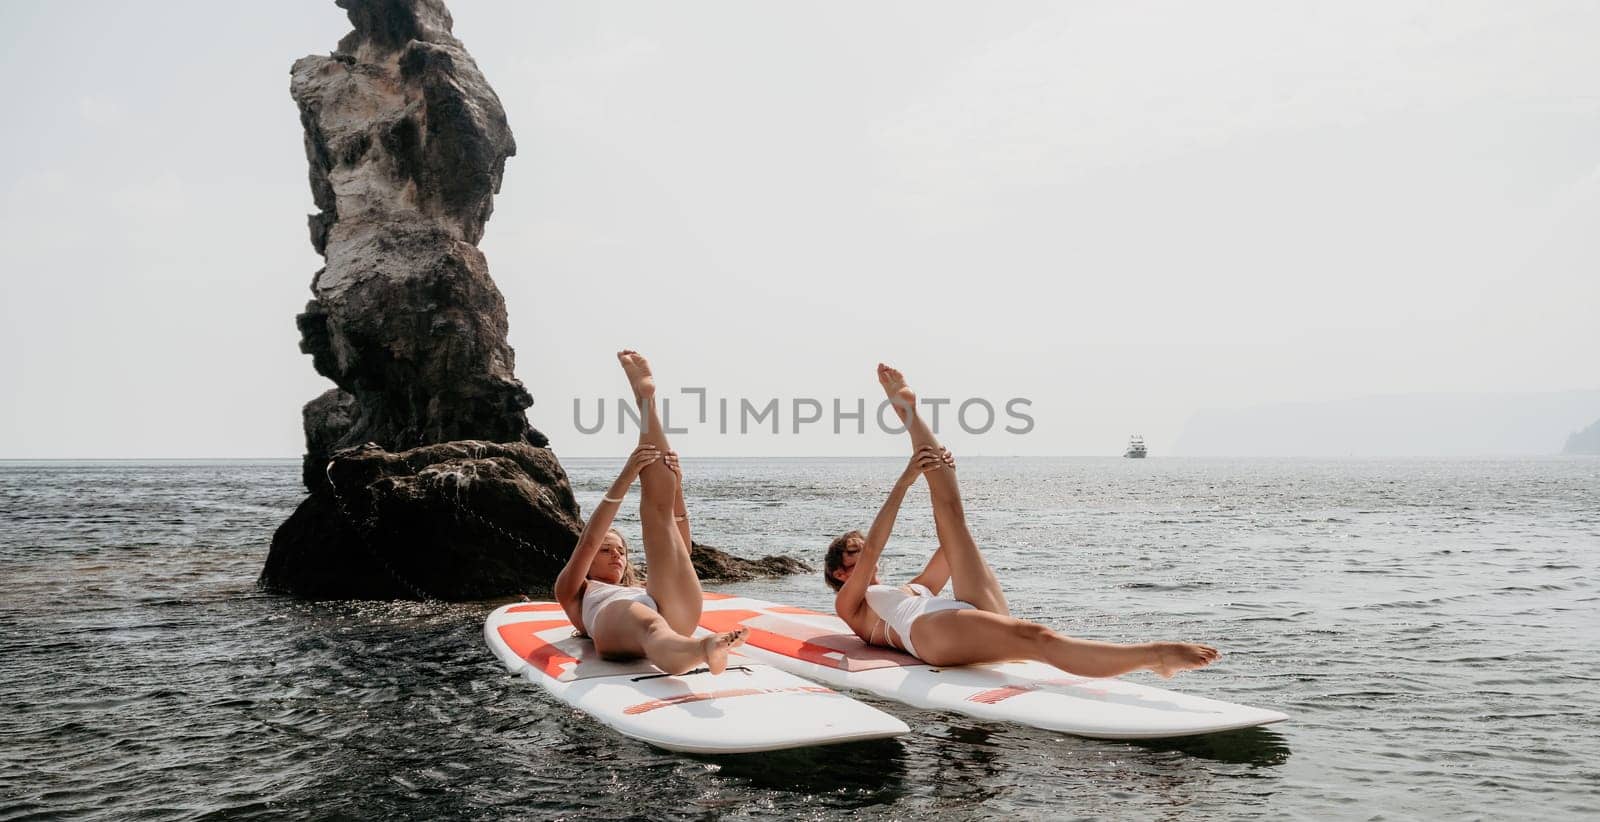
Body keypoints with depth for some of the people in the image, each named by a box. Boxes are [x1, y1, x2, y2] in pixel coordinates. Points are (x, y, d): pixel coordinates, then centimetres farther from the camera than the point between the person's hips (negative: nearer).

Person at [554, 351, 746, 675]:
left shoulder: (644, 587, 46)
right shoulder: (574, 593, 38)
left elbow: (678, 550, 30)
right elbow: (588, 541, 19)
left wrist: (676, 487, 17)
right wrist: (624, 479, 8)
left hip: (677, 616, 3)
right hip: (615, 622, -3)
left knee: (659, 508, 5)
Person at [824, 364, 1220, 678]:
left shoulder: (913, 589, 44)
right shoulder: (850, 605, 26)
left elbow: (948, 552, 32)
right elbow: (873, 550, 8)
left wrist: (942, 476, 23)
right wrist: (903, 483, 2)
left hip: (983, 616, 6)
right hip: (933, 631, -6)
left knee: (951, 515, 15)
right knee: (1037, 638, -33)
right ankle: (1156, 654, -49)